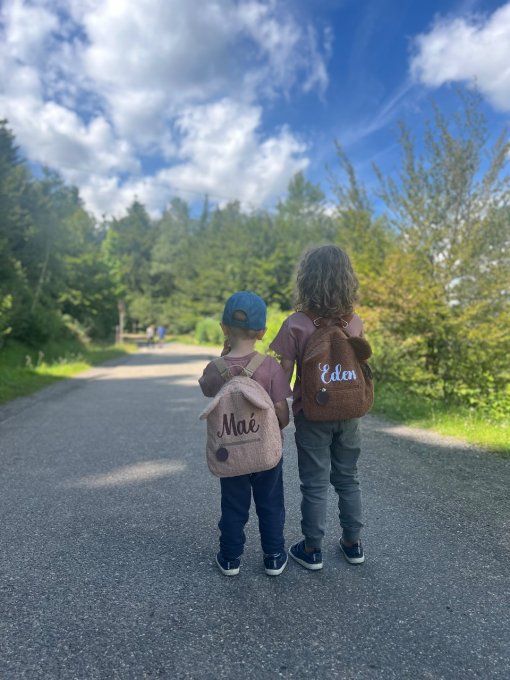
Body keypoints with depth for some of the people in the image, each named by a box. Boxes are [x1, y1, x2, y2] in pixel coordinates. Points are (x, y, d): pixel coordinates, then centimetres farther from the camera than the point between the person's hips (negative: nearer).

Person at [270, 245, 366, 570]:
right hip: (349, 414, 4)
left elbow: (283, 376, -14)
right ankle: (353, 543, 35)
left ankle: (312, 550, 27)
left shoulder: (296, 325, -18)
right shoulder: (355, 321, -5)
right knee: (348, 480, 20)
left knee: (315, 485, 11)